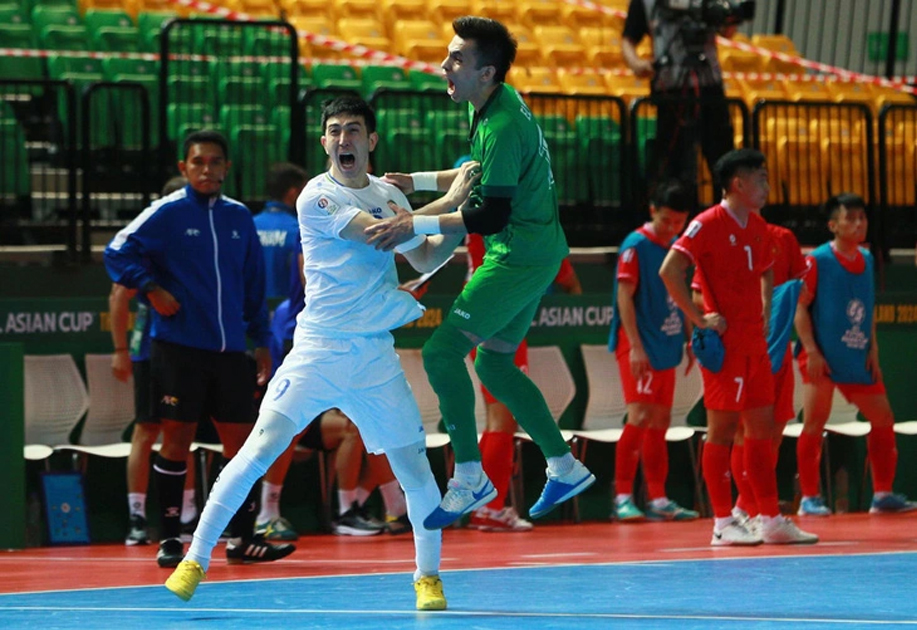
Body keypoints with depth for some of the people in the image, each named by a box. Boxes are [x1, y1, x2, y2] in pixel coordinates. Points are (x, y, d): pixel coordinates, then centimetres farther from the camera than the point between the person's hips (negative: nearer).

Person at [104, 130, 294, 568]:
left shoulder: (239, 217, 11)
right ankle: (170, 539, 6)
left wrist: (261, 340, 15)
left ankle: (242, 539, 10)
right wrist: (151, 289, -14)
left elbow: (254, 283, 17)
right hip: (178, 347, -4)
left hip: (229, 350, 4)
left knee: (241, 441, 3)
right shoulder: (167, 213, -2)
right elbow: (118, 252, -4)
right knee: (177, 439, -1)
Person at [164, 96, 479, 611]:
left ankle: (429, 576, 22)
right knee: (261, 448, -15)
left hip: (377, 355, 5)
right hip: (319, 349, -5)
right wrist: (448, 202, -16)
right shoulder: (318, 197, -8)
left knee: (416, 469, 2)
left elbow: (425, 259, 21)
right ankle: (196, 559, -7)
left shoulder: (388, 195, 12)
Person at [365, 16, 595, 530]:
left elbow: (492, 216, -26)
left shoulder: (502, 127, -23)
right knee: (495, 363, 18)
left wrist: (416, 226, -26)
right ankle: (565, 467, 23)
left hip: (520, 259, -10)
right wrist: (417, 182, 18)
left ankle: (470, 477, -6)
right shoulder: (496, 105, 8)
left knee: (443, 352, -11)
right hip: (536, 252, 10)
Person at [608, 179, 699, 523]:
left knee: (660, 423, 9)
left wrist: (690, 339, 19)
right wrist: (636, 346, -20)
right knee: (640, 416, -15)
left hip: (666, 347, 8)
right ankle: (623, 497, -13)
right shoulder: (636, 245, -10)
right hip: (639, 348, -8)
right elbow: (624, 296, -14)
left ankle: (657, 500, 12)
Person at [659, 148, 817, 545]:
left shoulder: (758, 227, 13)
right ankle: (723, 523, 0)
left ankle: (771, 520, 11)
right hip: (724, 344, -8)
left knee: (762, 428, 7)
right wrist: (699, 318, -18)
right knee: (722, 428, -4)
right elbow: (669, 270, -19)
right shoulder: (708, 224, -11)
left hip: (755, 345, 8)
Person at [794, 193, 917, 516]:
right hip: (823, 359, -7)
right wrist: (812, 351, -17)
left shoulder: (866, 258, 11)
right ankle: (809, 498, 0)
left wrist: (872, 349, 8)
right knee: (814, 423, -7)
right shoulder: (818, 260, -8)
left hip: (859, 359, 7)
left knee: (883, 419, 5)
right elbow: (800, 308, -10)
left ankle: (882, 494, 12)